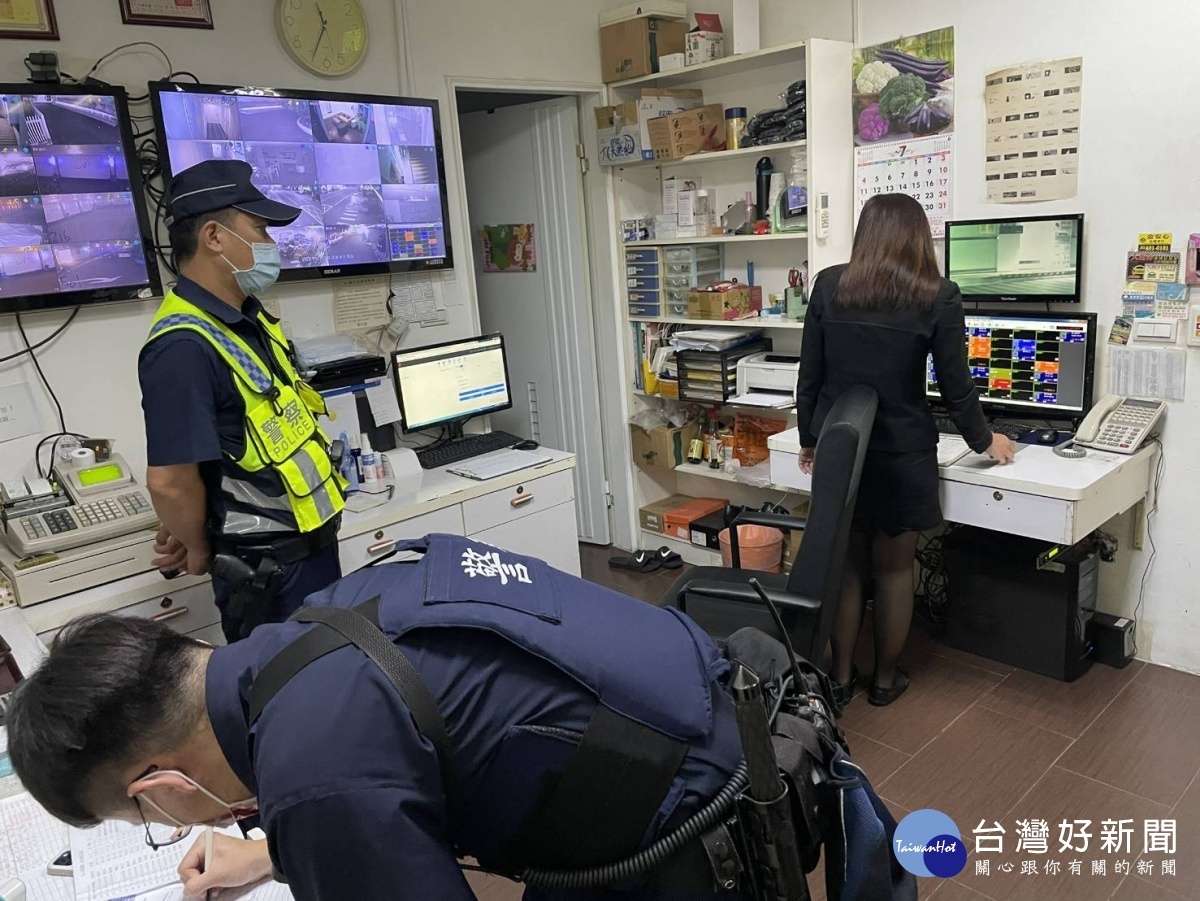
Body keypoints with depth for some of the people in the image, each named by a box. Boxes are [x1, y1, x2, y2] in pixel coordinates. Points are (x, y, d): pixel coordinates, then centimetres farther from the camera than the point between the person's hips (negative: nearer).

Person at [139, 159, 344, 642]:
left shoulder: (248, 318, 6)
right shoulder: (185, 347, -25)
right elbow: (169, 480, -26)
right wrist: (199, 550, -6)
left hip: (313, 544, 8)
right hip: (268, 568, -8)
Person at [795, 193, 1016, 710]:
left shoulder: (828, 285, -2)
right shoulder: (938, 297, -7)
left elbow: (810, 374, 1)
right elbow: (956, 388, -2)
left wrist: (809, 440, 14)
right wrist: (985, 442, 15)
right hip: (902, 454, -2)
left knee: (845, 565, 14)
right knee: (893, 570, 13)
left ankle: (841, 678, 25)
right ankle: (884, 681, 28)